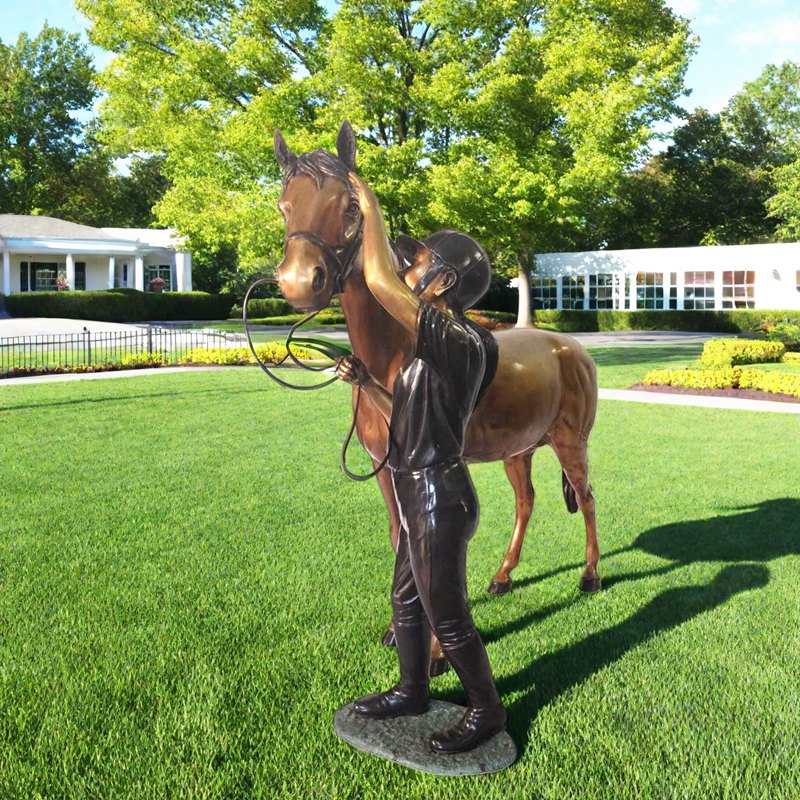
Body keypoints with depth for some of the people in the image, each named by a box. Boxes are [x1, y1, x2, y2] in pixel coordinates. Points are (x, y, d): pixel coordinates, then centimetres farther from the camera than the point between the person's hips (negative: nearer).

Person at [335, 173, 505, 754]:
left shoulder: (456, 341, -23)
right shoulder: (440, 346, 7)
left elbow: (378, 280, -32)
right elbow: (407, 414, 15)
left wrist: (371, 209, -19)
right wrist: (365, 382, 7)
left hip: (438, 499, -10)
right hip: (421, 495, 10)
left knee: (447, 617, 6)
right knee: (407, 600, 23)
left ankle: (487, 710, 26)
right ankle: (412, 691, 42)